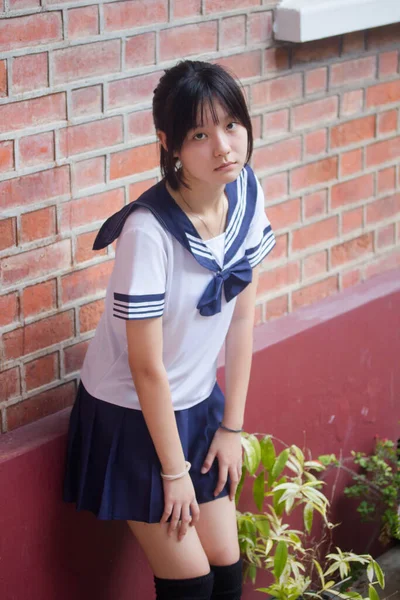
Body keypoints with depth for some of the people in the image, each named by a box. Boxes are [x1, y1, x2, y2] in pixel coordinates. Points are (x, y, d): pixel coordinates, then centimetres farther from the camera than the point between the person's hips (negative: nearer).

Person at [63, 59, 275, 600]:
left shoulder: (246, 194, -10)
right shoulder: (149, 231, -30)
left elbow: (242, 317, 0)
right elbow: (147, 367, -22)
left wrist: (232, 428, 3)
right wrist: (174, 471, -13)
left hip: (198, 403, 6)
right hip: (133, 416, -6)